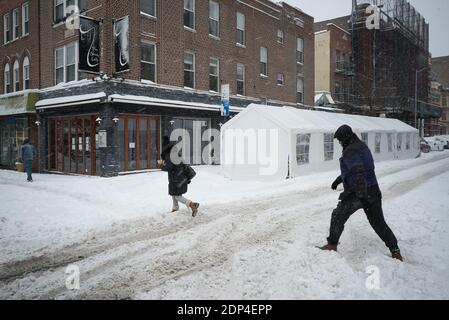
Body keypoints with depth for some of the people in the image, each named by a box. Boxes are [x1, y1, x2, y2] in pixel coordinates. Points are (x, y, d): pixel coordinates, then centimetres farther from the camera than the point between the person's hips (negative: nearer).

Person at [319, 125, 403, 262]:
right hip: (373, 191, 9)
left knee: (338, 217, 7)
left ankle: (332, 245, 13)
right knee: (378, 222, 15)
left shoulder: (350, 152, -17)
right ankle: (395, 251, 19)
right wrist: (339, 179, 33)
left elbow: (358, 173, -29)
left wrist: (362, 195, -32)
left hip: (356, 193, -9)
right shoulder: (362, 146, 13)